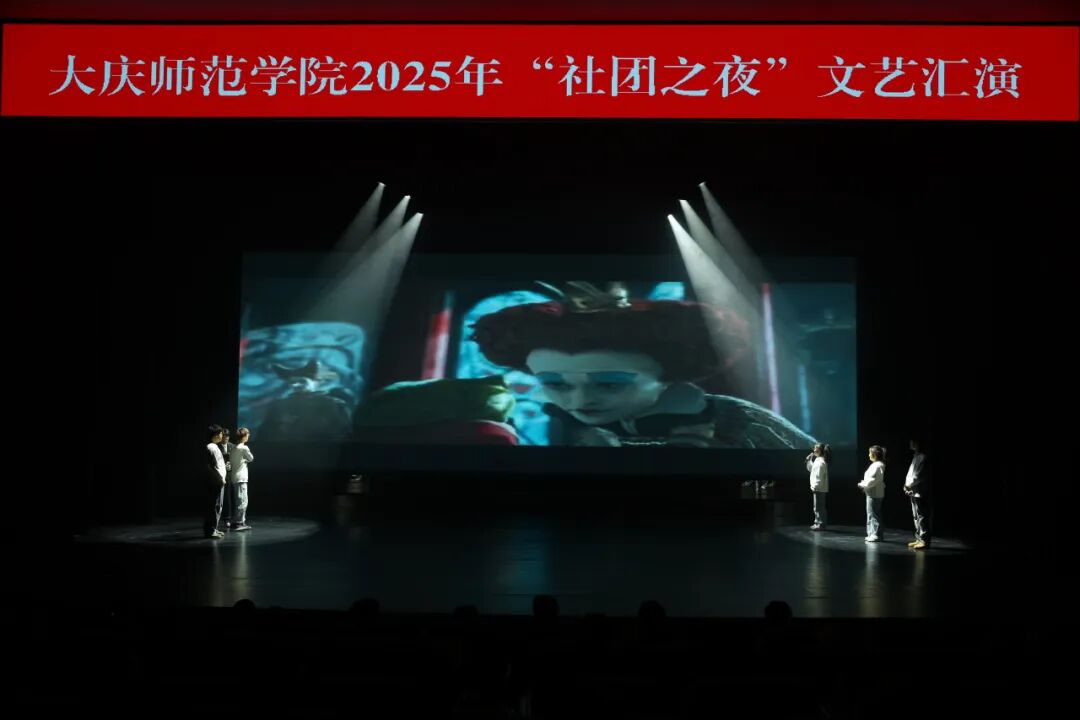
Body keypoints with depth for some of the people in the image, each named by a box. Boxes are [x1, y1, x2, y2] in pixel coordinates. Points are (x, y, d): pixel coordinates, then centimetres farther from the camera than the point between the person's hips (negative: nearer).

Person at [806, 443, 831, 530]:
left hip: (819, 488, -10)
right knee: (817, 507, 15)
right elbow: (810, 469, 22)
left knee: (819, 507, -5)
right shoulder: (817, 460, 13)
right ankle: (818, 523, 21)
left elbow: (819, 477, -22)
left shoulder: (820, 462, -18)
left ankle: (820, 524, -1)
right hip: (818, 488, 10)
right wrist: (809, 459, 12)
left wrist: (814, 486, -20)